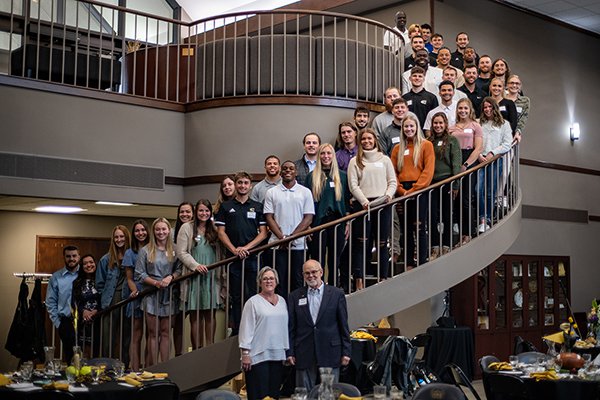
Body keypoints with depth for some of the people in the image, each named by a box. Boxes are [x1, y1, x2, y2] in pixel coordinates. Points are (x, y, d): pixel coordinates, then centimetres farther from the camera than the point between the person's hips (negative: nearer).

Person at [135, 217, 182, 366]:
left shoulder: (175, 250, 5)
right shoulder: (145, 251, 2)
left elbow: (179, 269, 4)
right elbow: (140, 274, 0)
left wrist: (170, 277, -14)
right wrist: (156, 283, -12)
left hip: (169, 295, 1)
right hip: (152, 295, -1)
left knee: (165, 333, 5)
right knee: (153, 333, 0)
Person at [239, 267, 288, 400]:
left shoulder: (282, 301, 13)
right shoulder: (253, 302, -2)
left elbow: (285, 327, 15)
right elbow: (246, 329, -5)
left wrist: (287, 351, 12)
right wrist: (245, 354, -10)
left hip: (278, 356, 5)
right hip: (258, 356, -5)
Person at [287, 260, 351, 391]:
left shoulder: (336, 294, 3)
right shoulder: (295, 296, 7)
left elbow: (343, 325, 3)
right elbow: (291, 327, 7)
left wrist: (346, 352, 0)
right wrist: (290, 352, 1)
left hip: (330, 354, -1)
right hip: (304, 356, 1)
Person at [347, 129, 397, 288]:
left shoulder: (384, 159, 14)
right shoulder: (355, 161, 8)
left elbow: (392, 181, 11)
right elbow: (353, 185, -1)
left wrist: (389, 194, -8)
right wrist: (364, 201, -13)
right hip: (362, 204, -2)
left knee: (382, 243, 3)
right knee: (361, 243, -4)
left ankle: (383, 279, 10)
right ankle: (358, 280, -2)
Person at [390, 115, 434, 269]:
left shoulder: (426, 145, 2)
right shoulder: (398, 148, 13)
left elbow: (428, 170, -7)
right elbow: (393, 172, 8)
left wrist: (414, 189, -13)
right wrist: (401, 190, -7)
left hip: (419, 190, -4)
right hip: (402, 192, 4)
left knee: (419, 228, -6)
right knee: (406, 229, 7)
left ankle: (422, 264, -2)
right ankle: (409, 264, 13)